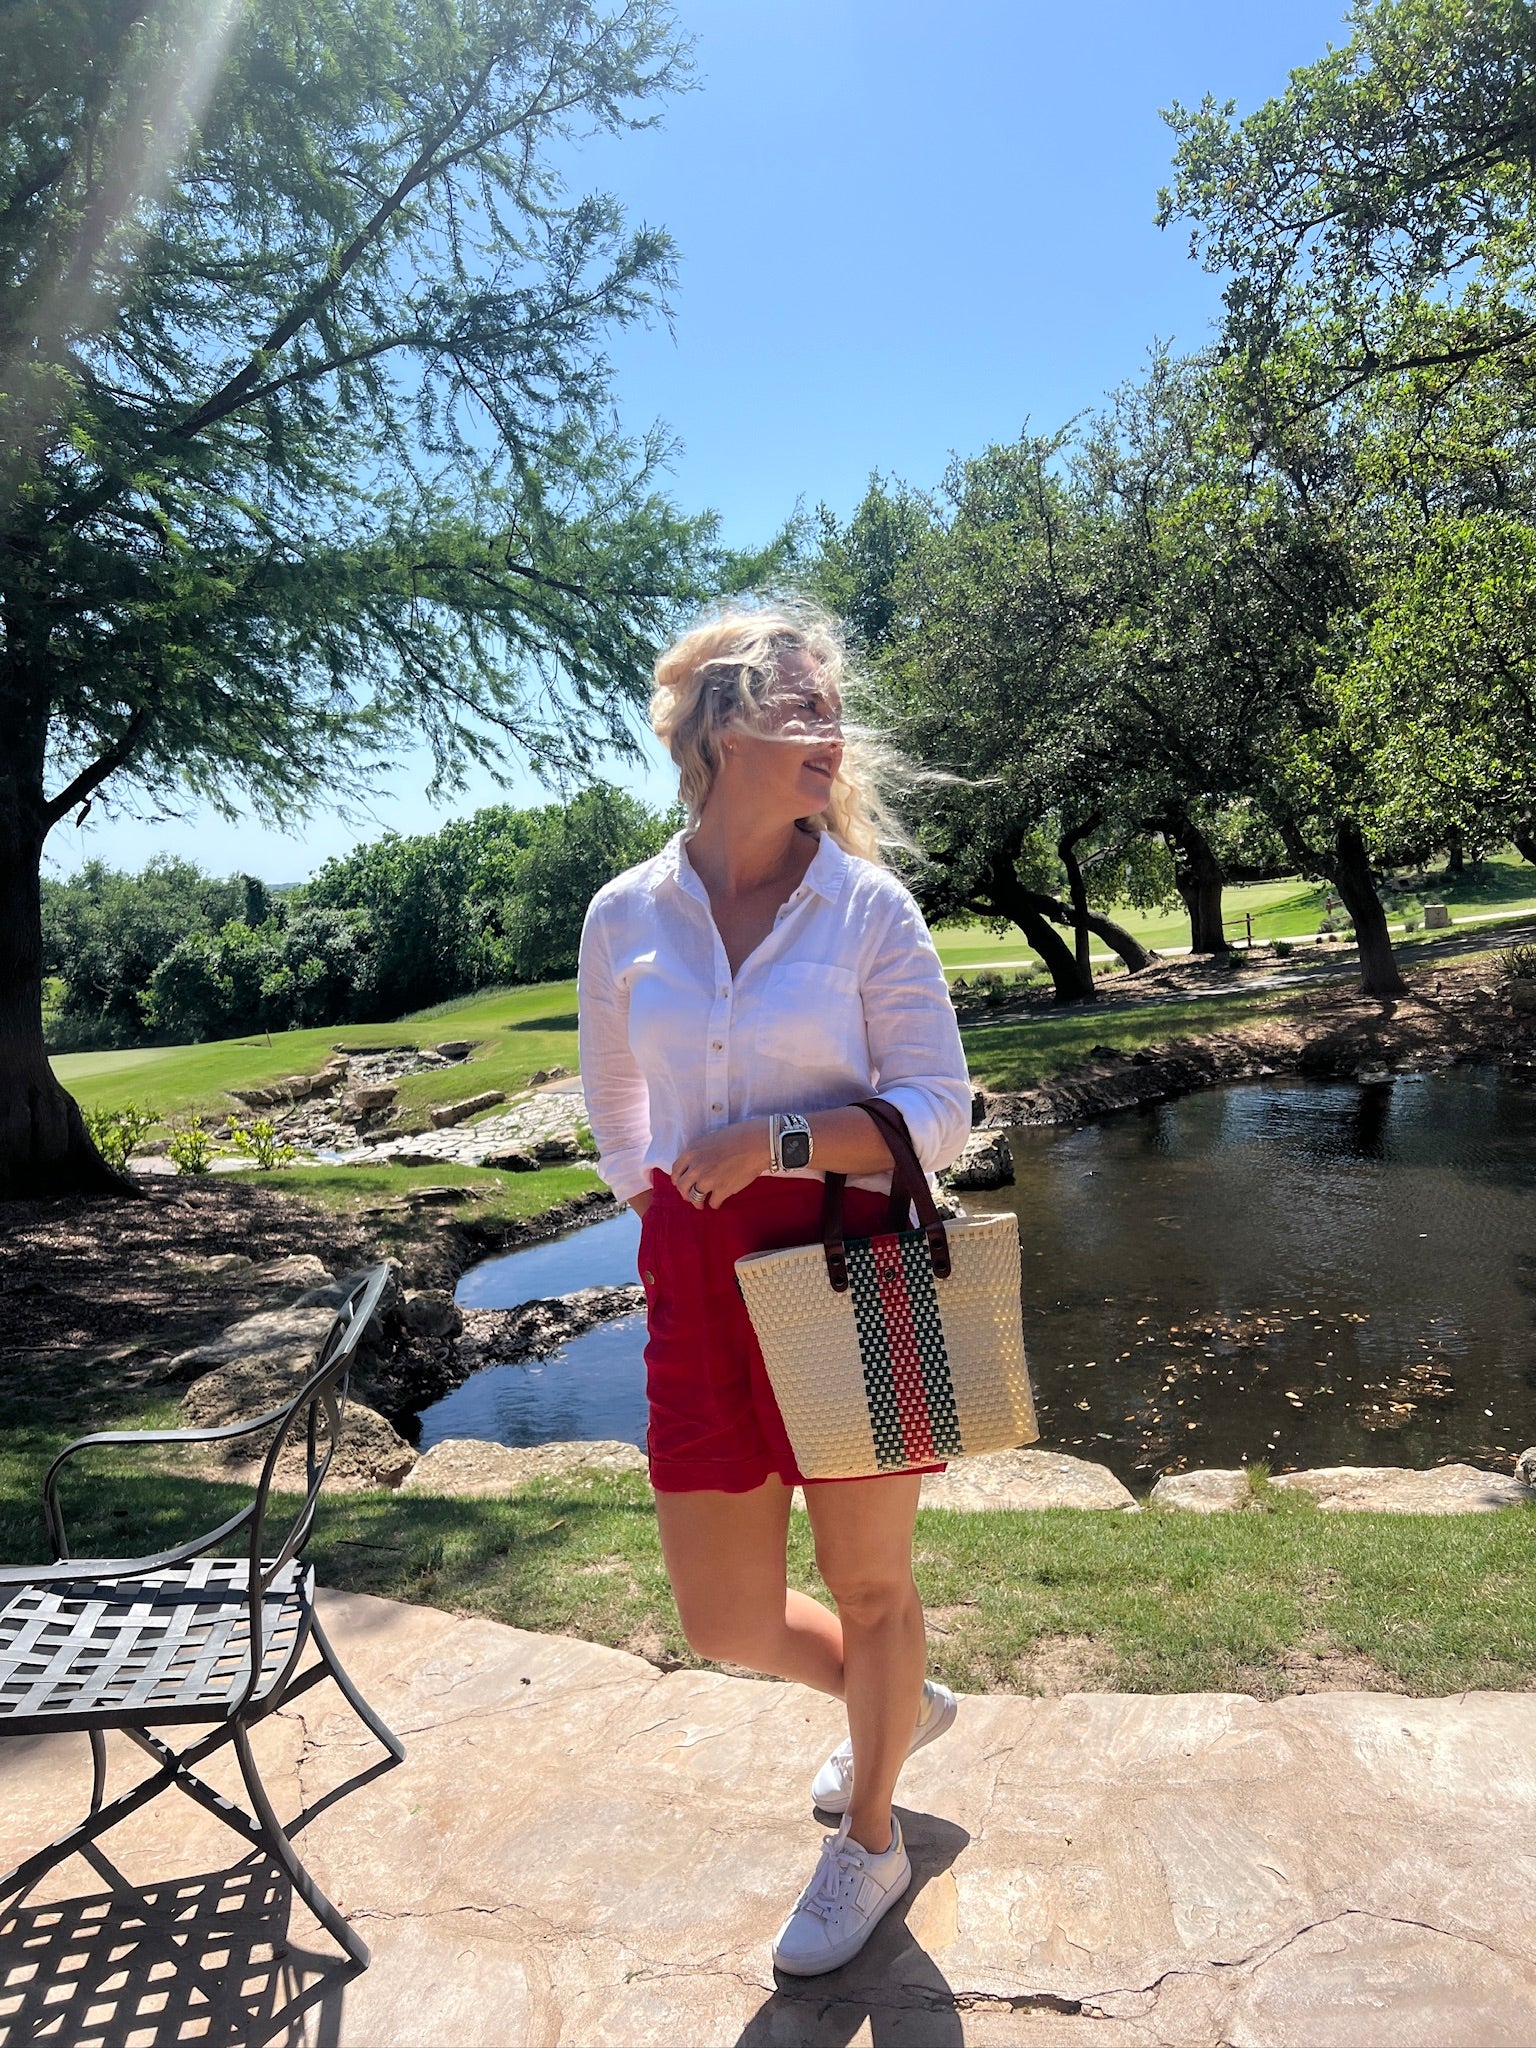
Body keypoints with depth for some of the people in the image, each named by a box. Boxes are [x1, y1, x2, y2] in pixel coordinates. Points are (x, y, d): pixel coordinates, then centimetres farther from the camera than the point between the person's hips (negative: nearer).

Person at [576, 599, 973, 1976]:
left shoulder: (870, 906, -5)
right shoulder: (626, 917, 1)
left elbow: (940, 1114, -7)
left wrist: (778, 1142, -19)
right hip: (699, 1284, 3)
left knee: (870, 1582, 14)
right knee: (726, 1625, 11)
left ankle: (869, 1844, 44)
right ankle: (899, 1702, 46)